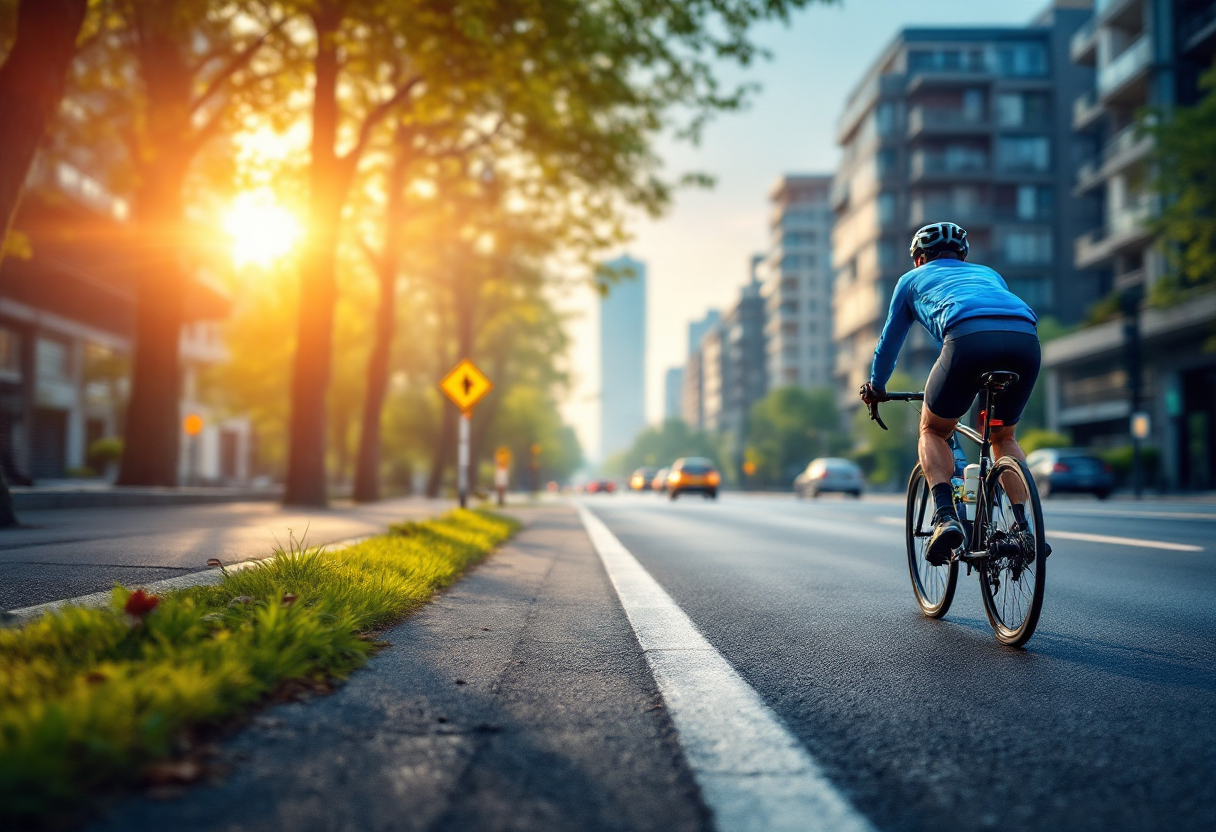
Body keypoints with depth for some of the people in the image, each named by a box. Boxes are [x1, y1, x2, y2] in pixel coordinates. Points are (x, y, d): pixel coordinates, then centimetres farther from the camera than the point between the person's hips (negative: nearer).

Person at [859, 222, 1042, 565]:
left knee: (933, 432, 19)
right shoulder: (988, 273, 41)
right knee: (1003, 437, 26)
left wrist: (876, 387, 58)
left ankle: (946, 516, -3)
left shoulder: (913, 279, 33)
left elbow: (890, 341, 41)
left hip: (969, 338, -3)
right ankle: (1024, 527, 10)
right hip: (1026, 340, 4)